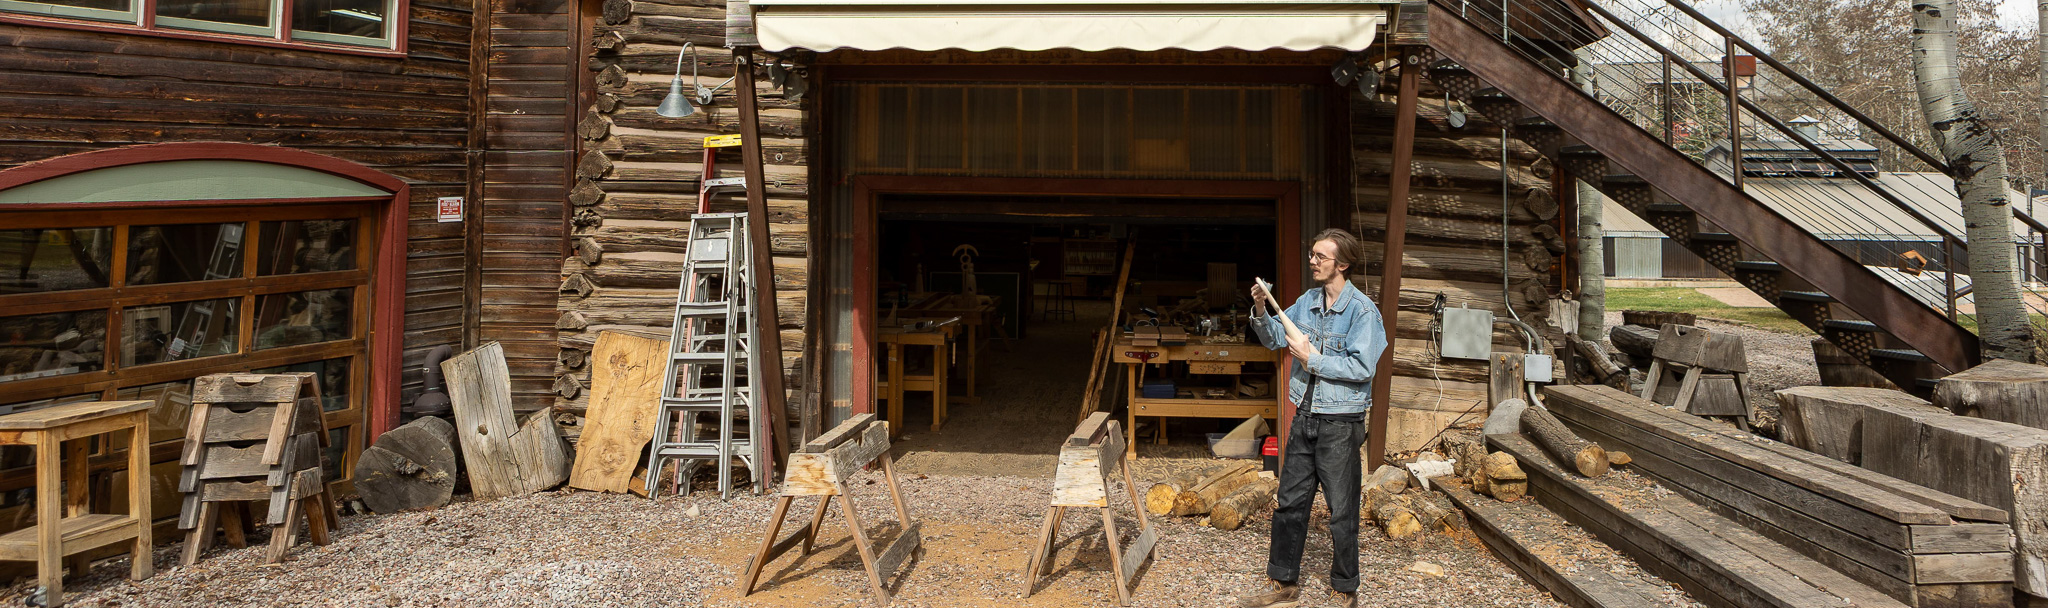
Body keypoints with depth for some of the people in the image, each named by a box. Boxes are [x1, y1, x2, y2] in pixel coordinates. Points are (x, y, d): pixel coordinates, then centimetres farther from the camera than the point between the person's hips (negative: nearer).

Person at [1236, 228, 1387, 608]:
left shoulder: (1362, 310, -13)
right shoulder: (1307, 301, 7)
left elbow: (1362, 367, -20)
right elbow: (1274, 339, 14)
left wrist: (1313, 360, -16)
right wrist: (1261, 311, -3)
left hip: (1340, 423, -6)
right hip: (1305, 418, 6)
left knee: (1342, 512, 3)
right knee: (1290, 503, 11)